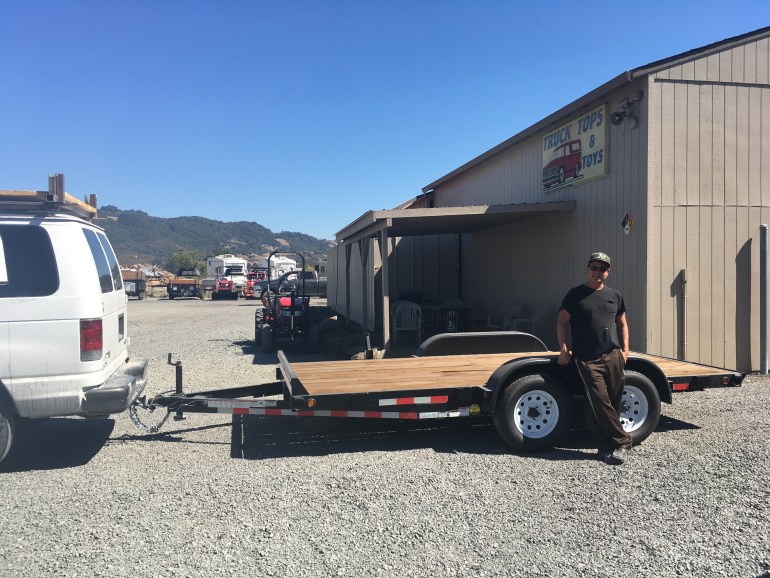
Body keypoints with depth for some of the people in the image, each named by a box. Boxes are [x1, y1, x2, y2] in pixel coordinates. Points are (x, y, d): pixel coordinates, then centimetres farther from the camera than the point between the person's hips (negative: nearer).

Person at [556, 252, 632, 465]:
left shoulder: (615, 295, 15)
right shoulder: (575, 294, 3)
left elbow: (622, 324, 23)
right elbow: (562, 323, 4)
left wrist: (625, 349, 11)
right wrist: (563, 349, -6)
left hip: (613, 357, 4)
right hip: (587, 359, -4)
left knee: (613, 403, 4)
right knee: (601, 402, -11)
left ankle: (607, 448, 13)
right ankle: (622, 442, 0)